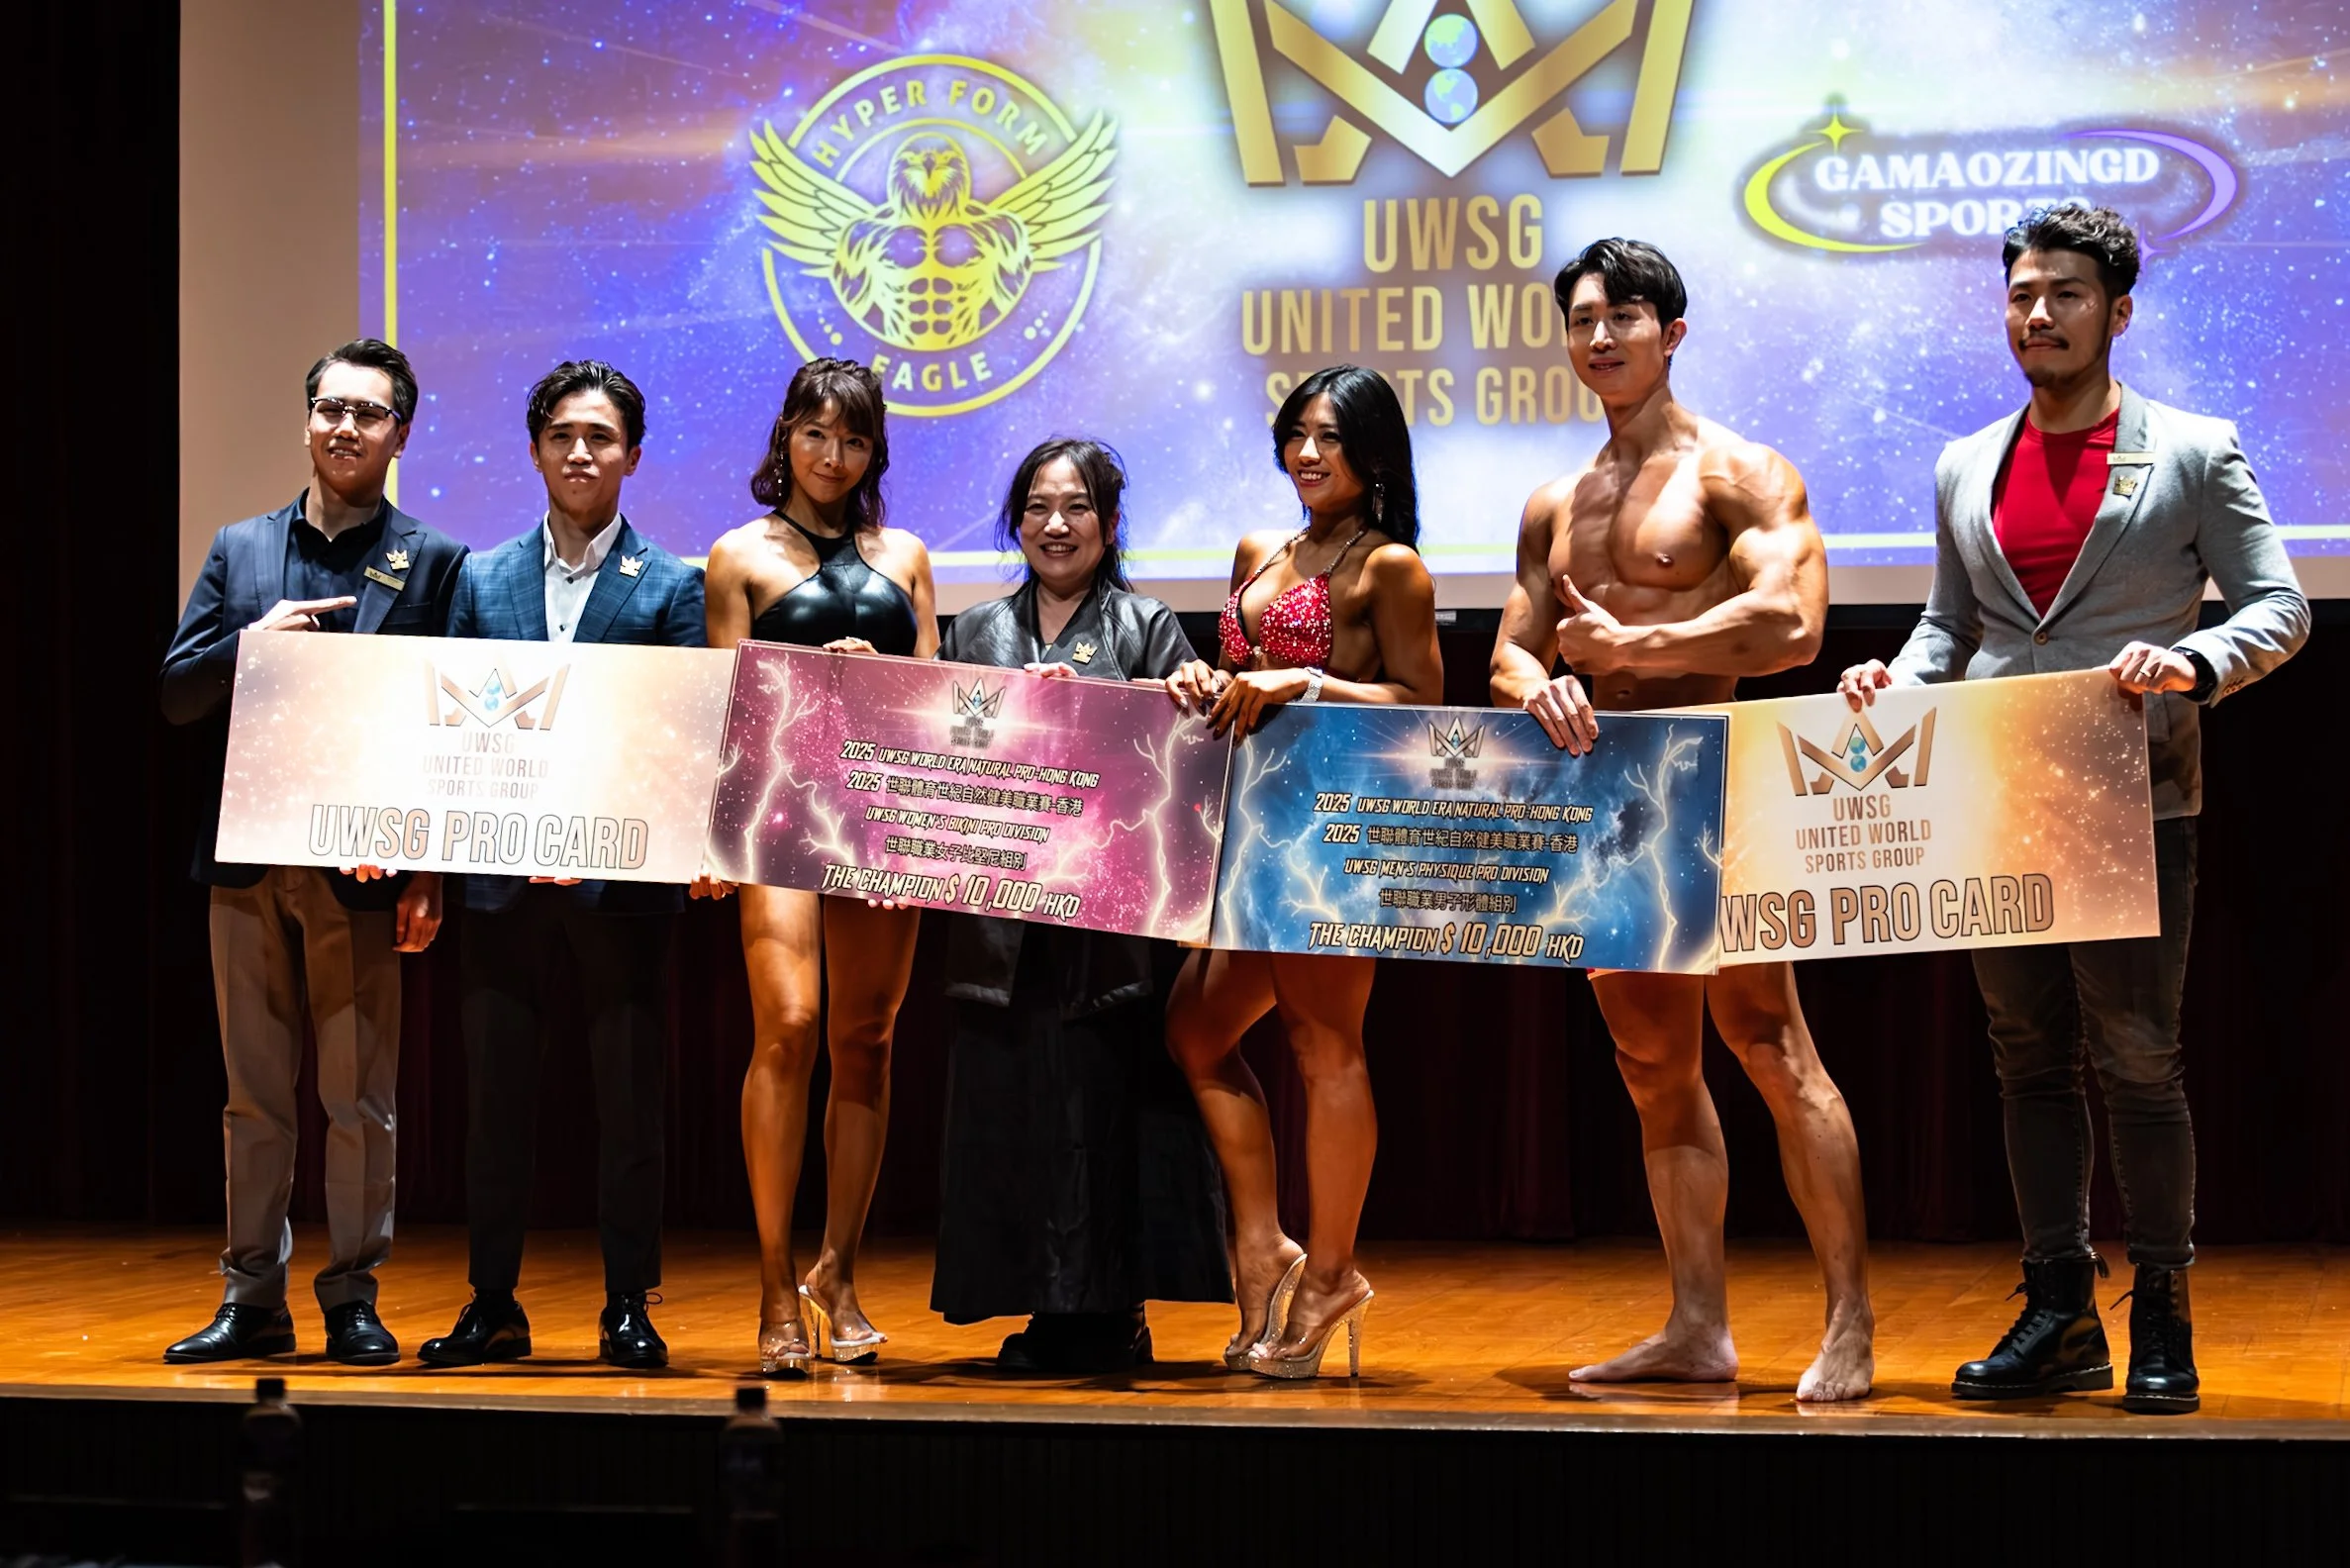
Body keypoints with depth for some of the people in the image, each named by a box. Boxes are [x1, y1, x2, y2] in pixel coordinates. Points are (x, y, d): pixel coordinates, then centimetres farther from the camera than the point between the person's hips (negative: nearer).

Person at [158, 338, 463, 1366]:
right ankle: (252, 1299, 14)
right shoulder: (239, 551, 12)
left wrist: (429, 870, -8)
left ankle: (353, 1300, 8)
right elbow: (176, 694, 9)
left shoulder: (432, 564, 2)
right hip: (246, 859, 3)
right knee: (253, 1097, 8)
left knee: (359, 1101, 1)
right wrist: (251, 644, -11)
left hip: (361, 867, -3)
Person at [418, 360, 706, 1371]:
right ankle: (491, 1306, 14)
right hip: (503, 879, 3)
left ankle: (629, 1308, 10)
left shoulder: (671, 586, 4)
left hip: (621, 882, -2)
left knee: (628, 1104, 2)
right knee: (495, 1102, 6)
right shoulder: (482, 580, 12)